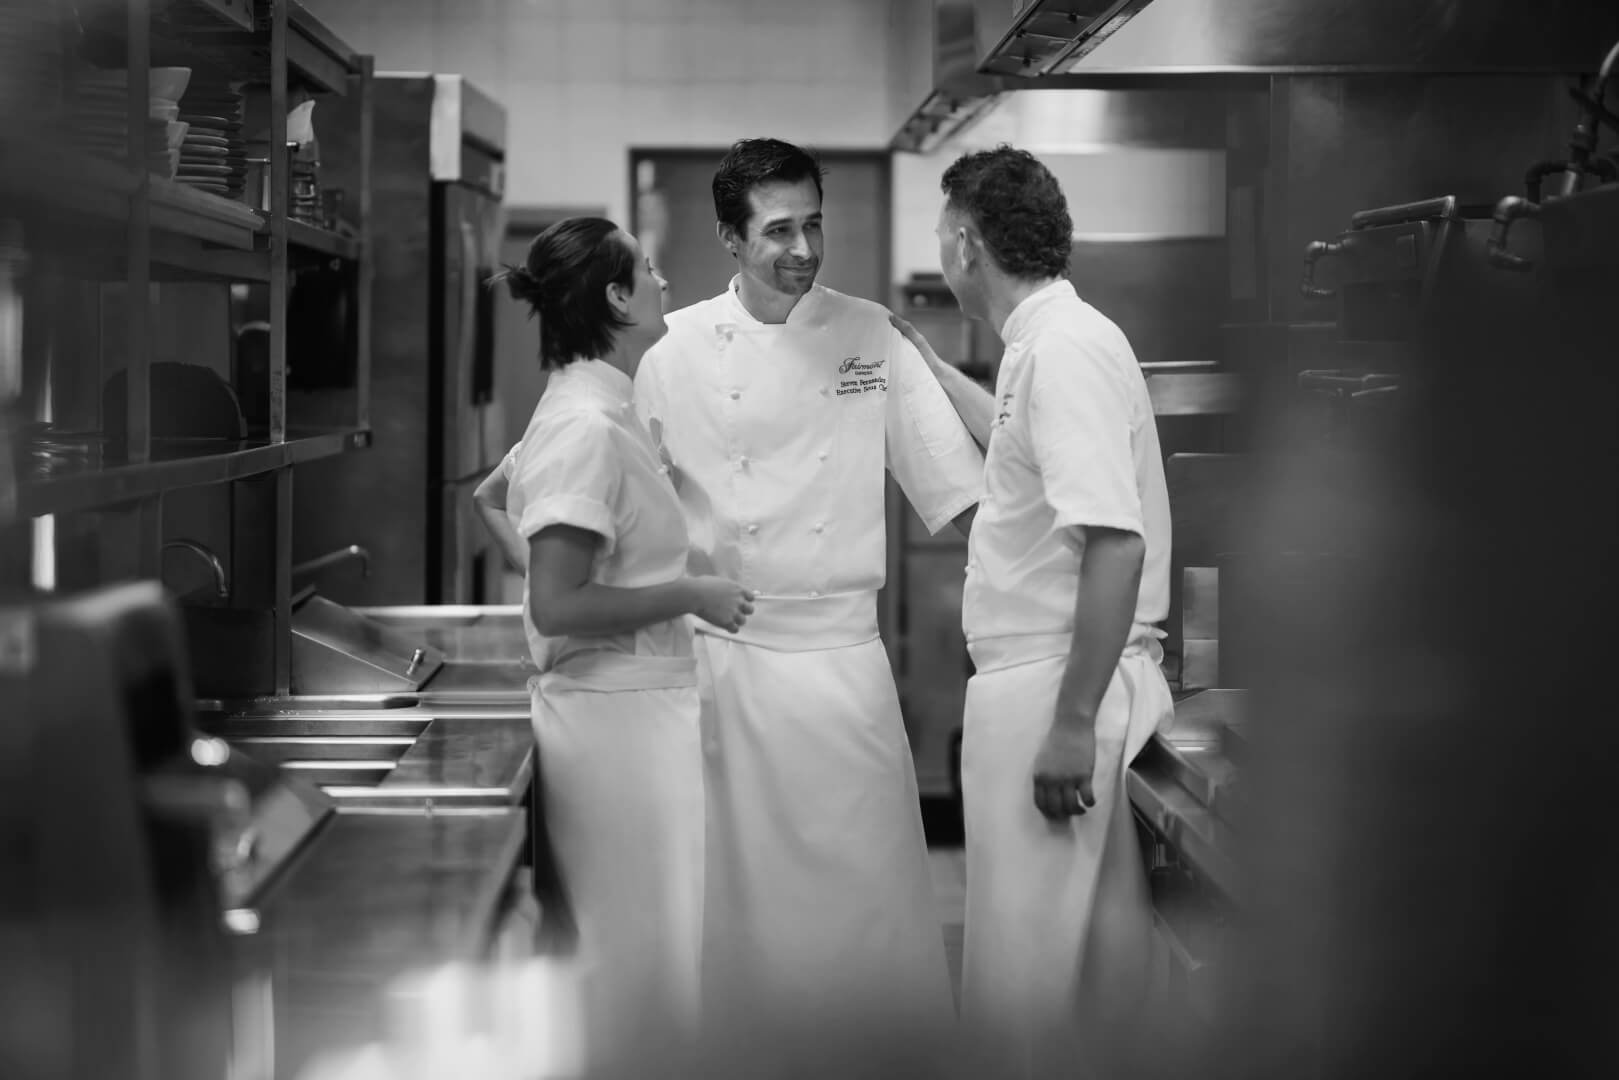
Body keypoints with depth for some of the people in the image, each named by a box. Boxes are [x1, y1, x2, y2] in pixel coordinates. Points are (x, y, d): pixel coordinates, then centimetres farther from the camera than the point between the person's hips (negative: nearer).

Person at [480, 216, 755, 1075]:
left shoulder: (591, 408, 11)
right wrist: (692, 597, -15)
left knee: (637, 947, 15)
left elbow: (494, 497, 28)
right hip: (617, 707, -10)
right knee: (631, 949, -3)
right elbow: (559, 607, -23)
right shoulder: (588, 427, -19)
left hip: (642, 704, 10)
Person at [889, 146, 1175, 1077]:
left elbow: (1116, 542, -25)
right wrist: (930, 365, 44)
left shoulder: (1067, 345, -18)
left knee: (1021, 962, -5)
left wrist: (1073, 719, -24)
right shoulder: (1046, 341, 13)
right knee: (1098, 938, 15)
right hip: (1054, 683, 10)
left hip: (1056, 687, -10)